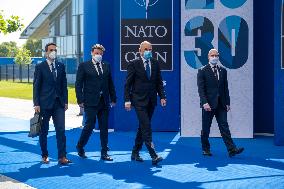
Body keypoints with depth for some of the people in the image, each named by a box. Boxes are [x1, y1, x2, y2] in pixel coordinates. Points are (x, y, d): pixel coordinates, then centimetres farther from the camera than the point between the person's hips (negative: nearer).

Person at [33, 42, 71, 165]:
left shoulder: (61, 66, 10)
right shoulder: (40, 67, -1)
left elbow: (64, 85, 12)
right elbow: (36, 86, -2)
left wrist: (65, 101, 6)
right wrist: (36, 104, -8)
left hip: (59, 103, 3)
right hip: (45, 104, -3)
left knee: (61, 130, -5)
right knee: (44, 131, 6)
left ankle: (62, 157, -5)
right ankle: (44, 156, 18)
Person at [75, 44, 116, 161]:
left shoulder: (106, 66, 12)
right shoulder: (84, 66, 0)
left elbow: (110, 83, 15)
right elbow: (78, 84, -3)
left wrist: (113, 98, 10)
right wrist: (80, 100, -10)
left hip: (104, 102, 4)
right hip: (90, 102, -4)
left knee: (104, 127, 5)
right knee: (90, 125, -6)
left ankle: (104, 153, 10)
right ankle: (80, 147, 17)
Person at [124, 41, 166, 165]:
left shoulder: (155, 64, 9)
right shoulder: (134, 64, -4)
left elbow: (159, 82, 12)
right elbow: (128, 84, -4)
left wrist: (162, 96, 2)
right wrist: (127, 100, -10)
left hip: (151, 101, 5)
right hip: (139, 101, -5)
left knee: (143, 127, 12)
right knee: (146, 127, -13)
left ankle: (135, 153, 23)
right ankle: (153, 155, -18)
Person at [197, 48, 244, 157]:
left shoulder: (223, 71, 12)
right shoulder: (203, 71, -2)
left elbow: (225, 88, 13)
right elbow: (201, 88, -8)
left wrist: (227, 103, 8)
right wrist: (205, 103, -18)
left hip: (221, 104, 3)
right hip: (208, 104, -3)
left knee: (224, 127, -2)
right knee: (206, 128, 5)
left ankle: (231, 149, -8)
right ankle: (205, 149, 17)